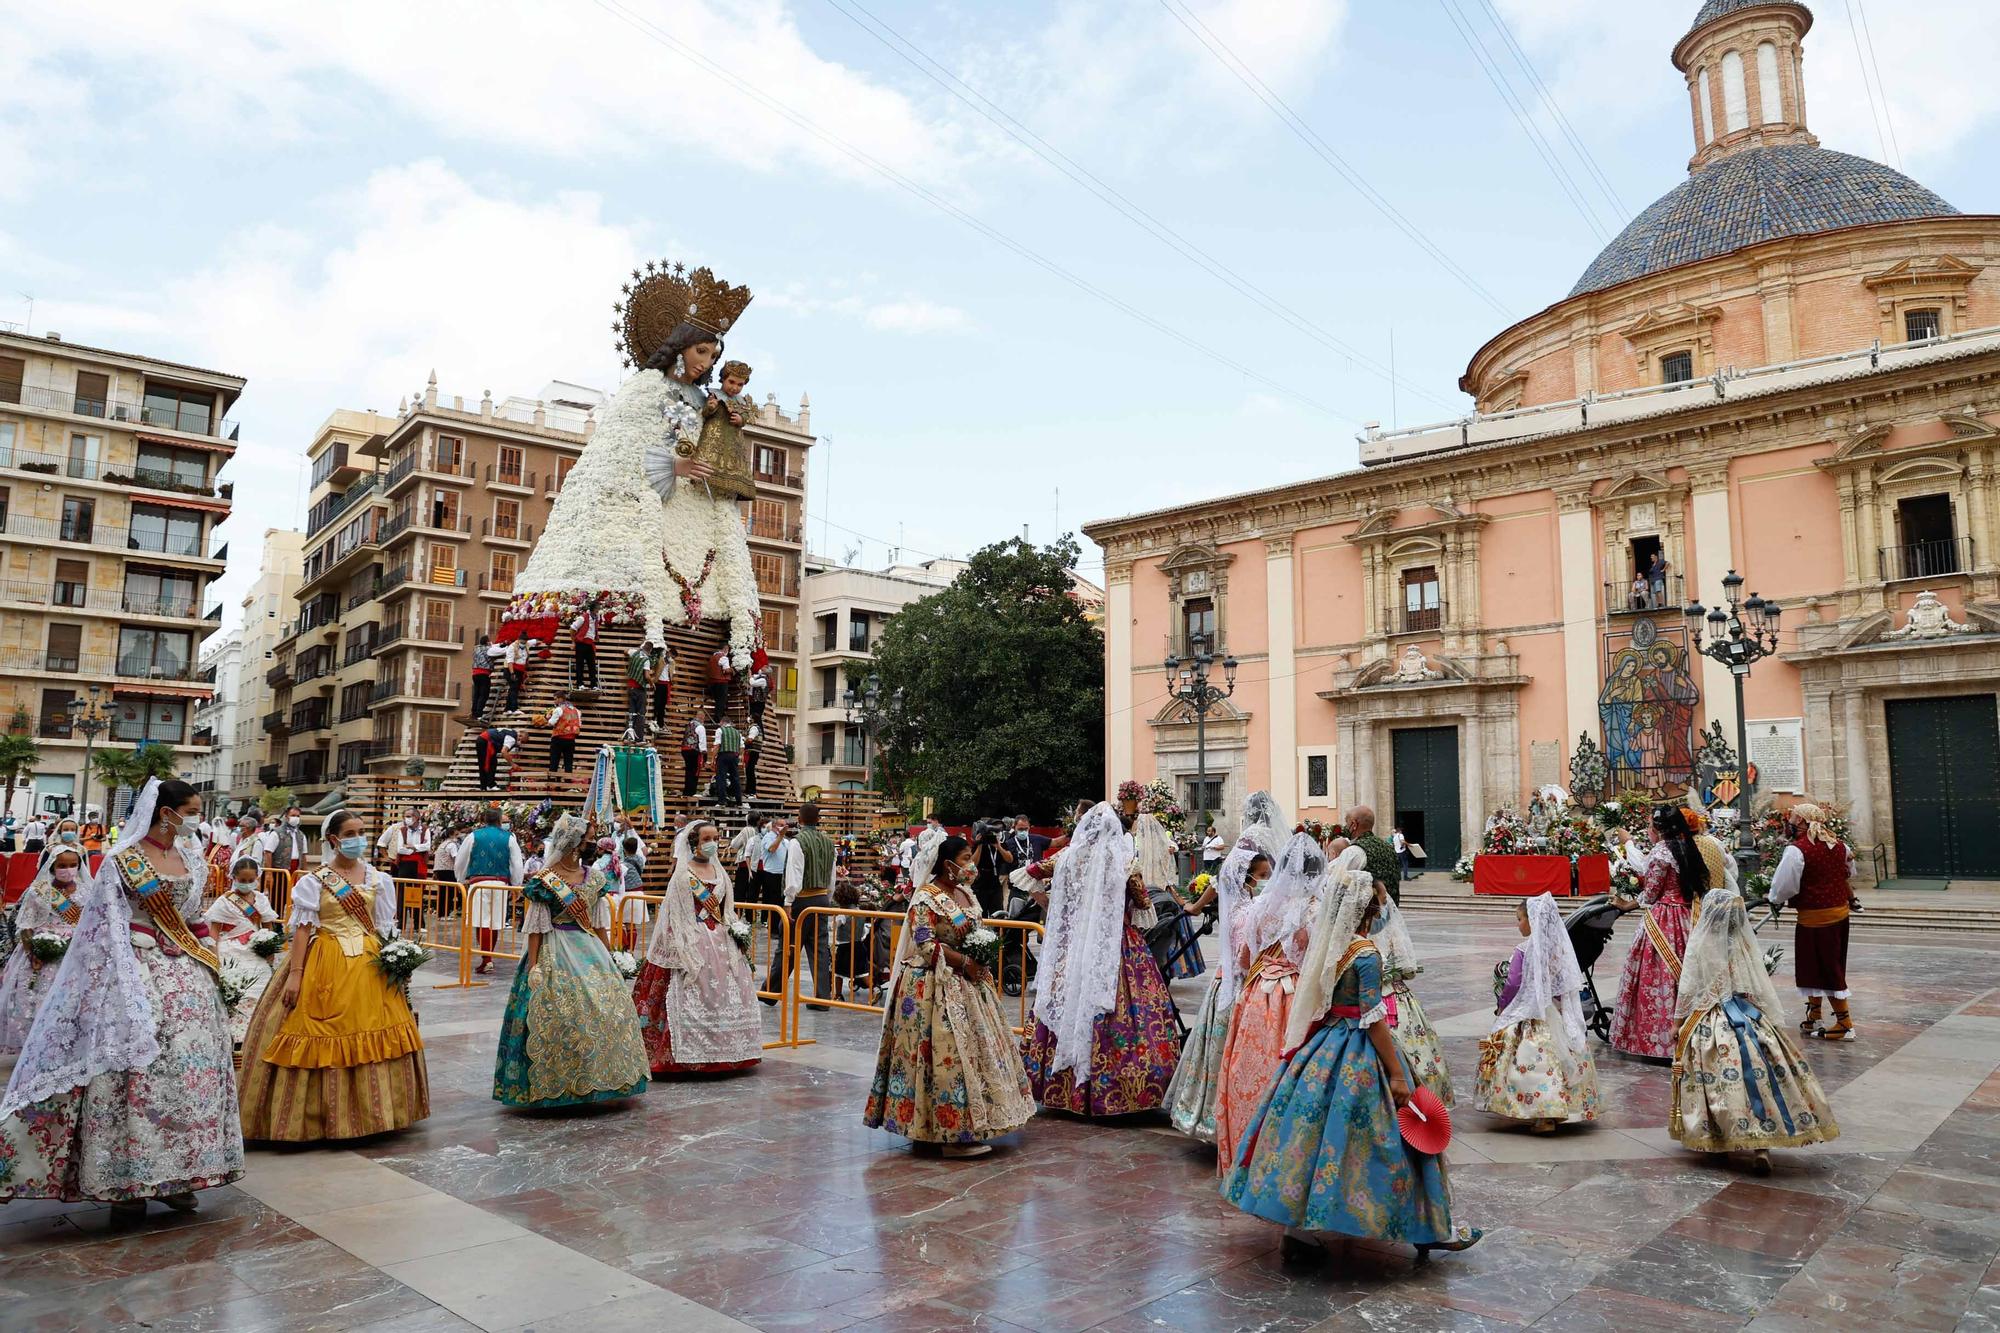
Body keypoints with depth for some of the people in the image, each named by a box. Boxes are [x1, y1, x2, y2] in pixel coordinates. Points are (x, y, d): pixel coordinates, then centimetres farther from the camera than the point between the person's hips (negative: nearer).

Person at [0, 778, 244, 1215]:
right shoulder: (124, 860, -5)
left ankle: (173, 1175, 13)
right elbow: (109, 927, -6)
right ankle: (124, 1180, 7)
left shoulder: (192, 858, 11)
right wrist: (129, 984, -13)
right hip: (139, 972, -5)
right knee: (132, 1070, -4)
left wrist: (212, 970, 12)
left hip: (187, 978, 5)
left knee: (188, 1070, 4)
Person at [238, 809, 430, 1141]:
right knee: (322, 1040, -2)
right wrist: (294, 973, -12)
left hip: (368, 965, 3)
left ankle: (370, 1111, 17)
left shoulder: (377, 879, 8)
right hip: (325, 965, -3)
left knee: (372, 1037, 5)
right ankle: (319, 1115, 10)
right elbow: (302, 928, -5)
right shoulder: (314, 880, -1)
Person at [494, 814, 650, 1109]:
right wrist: (534, 966, -11)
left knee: (603, 1010, 2)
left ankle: (588, 1084, 15)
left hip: (590, 951, 5)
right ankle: (550, 1087, 7)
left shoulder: (593, 878, 9)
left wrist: (608, 957, 12)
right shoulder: (544, 880, -6)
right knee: (558, 1015, -7)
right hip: (557, 954, -5)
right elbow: (535, 926, -7)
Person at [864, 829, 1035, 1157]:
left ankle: (968, 1123, 20)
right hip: (936, 988, -9)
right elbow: (926, 945, -19)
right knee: (948, 1053, -8)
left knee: (976, 1048, 10)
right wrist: (965, 962, -18)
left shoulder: (966, 893, 11)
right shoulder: (926, 899, -14)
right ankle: (952, 1134, -2)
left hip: (968, 983, 9)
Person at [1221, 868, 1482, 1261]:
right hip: (1358, 1055, -8)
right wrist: (1397, 1074, -15)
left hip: (1323, 1048, 8)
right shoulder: (1366, 953, -17)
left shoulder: (1327, 947, 6)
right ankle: (1431, 1230, 16)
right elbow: (1372, 1019, -19)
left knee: (1312, 1132, 12)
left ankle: (1297, 1230, 19)